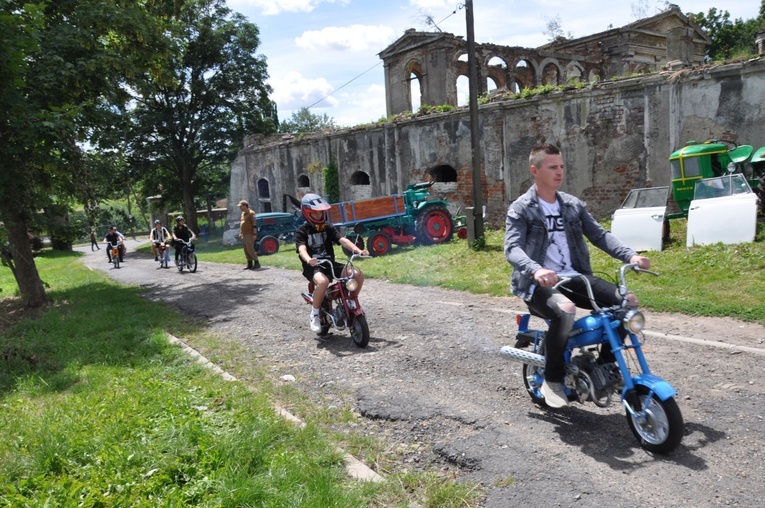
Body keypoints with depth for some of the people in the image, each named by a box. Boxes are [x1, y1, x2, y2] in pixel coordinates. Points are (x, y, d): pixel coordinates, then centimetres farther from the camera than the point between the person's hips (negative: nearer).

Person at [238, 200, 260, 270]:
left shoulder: (251, 213, -12)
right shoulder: (243, 213, 15)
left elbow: (254, 224, -16)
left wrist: (254, 234, -20)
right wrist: (240, 233, 20)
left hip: (249, 235, -9)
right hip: (244, 235, 9)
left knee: (250, 249, -10)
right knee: (246, 251, 9)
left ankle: (257, 263, -2)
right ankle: (249, 264, 15)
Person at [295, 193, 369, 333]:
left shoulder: (328, 227, 13)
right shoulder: (301, 231, 1)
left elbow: (343, 240, -1)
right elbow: (302, 249, -17)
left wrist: (358, 251, -19)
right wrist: (309, 260, -41)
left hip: (330, 264, 5)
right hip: (313, 267, -5)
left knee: (358, 274, -16)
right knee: (323, 281, -39)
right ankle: (314, 314, -17)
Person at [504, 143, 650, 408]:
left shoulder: (574, 205, 16)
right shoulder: (521, 209, -1)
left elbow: (599, 234, 8)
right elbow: (512, 248, -15)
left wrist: (630, 255, -11)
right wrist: (536, 270, -37)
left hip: (574, 277, 6)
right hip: (539, 283, -6)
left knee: (627, 301, -13)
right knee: (564, 310, -37)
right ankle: (552, 380, -14)